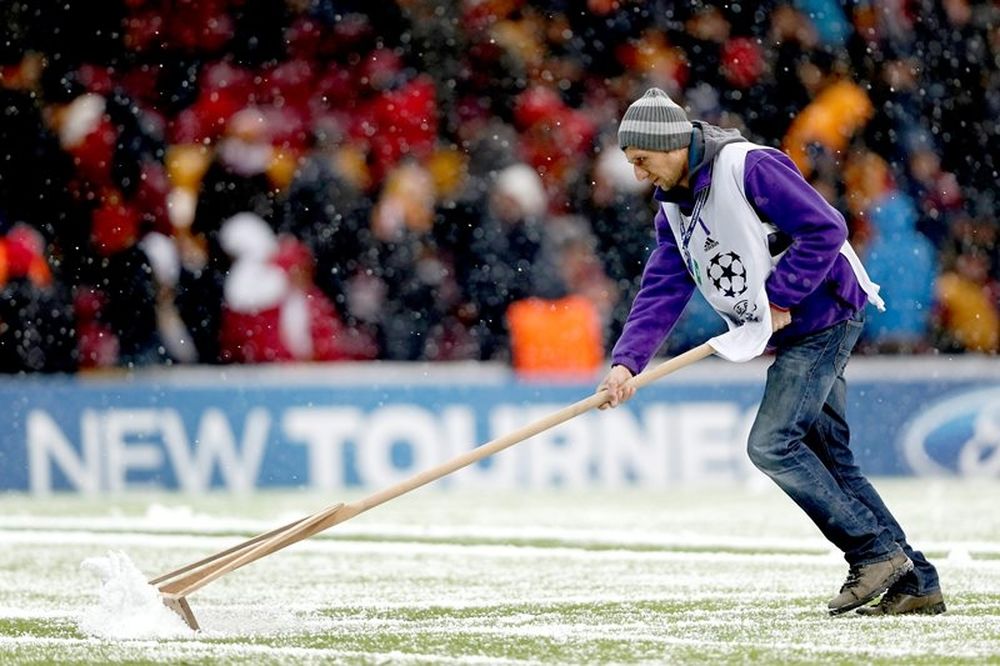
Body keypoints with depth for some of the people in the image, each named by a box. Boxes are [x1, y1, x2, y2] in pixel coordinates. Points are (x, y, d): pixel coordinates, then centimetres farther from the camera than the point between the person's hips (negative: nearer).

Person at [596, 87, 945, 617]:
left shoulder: (749, 167, -17)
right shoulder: (673, 206, 9)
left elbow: (824, 229, -21)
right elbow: (660, 291, 3)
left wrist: (778, 299, -19)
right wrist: (627, 362, -11)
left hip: (824, 312, -9)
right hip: (793, 334, 9)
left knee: (771, 443, -16)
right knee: (830, 459, 7)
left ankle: (877, 552, -9)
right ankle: (917, 583, 9)